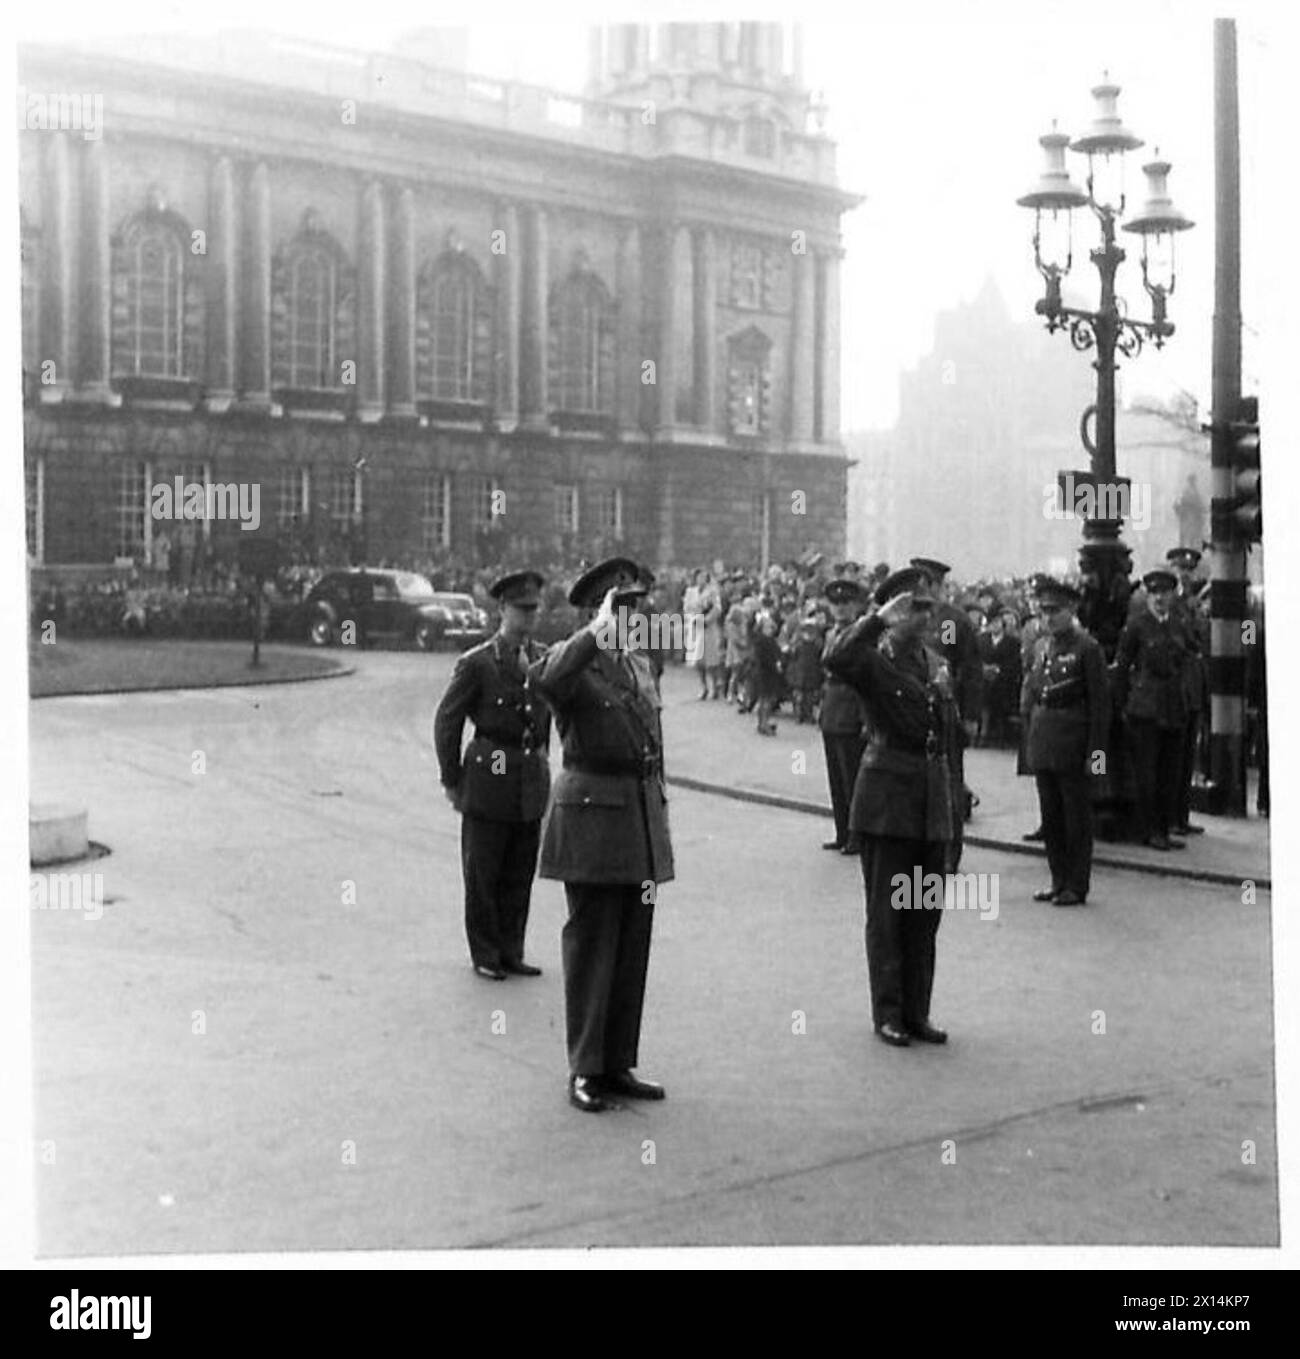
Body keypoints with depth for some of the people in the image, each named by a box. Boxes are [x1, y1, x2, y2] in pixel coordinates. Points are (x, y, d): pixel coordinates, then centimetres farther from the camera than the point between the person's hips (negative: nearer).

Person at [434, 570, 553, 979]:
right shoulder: (476, 663, -8)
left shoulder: (545, 659, 7)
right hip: (488, 780, -5)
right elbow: (446, 722, -3)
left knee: (520, 875, 10)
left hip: (531, 784, 5)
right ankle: (484, 954, 18)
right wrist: (452, 781, -2)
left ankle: (511, 952, 22)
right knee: (483, 874, 5)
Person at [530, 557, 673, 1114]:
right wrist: (597, 635, -32)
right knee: (591, 947, 0)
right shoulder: (573, 661, -7)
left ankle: (619, 1064, 21)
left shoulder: (642, 666, 16)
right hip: (590, 816, -7)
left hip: (641, 818, 7)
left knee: (633, 950, 11)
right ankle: (585, 1071, 10)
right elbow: (545, 679, -33)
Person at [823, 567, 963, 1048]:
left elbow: (952, 738, 15)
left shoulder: (938, 665, 12)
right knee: (887, 913, 3)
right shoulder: (874, 661, -7)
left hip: (934, 805, 6)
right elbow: (836, 660, -32)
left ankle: (916, 1012, 21)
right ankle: (887, 1014, 12)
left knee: (925, 914, 11)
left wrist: (954, 807, 12)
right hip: (888, 801, -6)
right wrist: (879, 618, -22)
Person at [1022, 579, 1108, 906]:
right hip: (1044, 749, 6)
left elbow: (1100, 704, -10)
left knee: (1077, 818, 3)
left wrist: (1095, 753, -13)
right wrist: (1031, 744, 11)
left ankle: (1077, 887, 10)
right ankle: (1059, 881, 22)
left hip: (1073, 749, -6)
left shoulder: (1087, 649, -8)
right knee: (1051, 818, 12)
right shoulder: (1042, 650, 11)